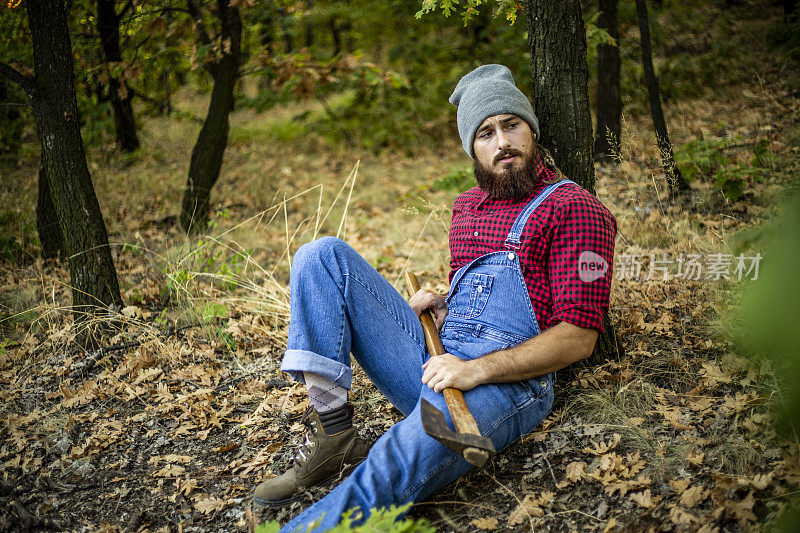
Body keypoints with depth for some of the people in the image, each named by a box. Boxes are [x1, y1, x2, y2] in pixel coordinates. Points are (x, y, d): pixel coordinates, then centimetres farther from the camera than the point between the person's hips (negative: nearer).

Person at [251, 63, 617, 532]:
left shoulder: (574, 208, -2)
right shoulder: (468, 205, 21)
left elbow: (578, 336, -9)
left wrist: (477, 369, -20)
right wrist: (439, 306, 8)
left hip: (507, 381, -7)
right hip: (435, 360, 8)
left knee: (405, 459, -40)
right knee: (323, 255, -4)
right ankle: (332, 432, -16)